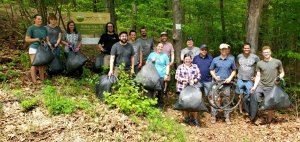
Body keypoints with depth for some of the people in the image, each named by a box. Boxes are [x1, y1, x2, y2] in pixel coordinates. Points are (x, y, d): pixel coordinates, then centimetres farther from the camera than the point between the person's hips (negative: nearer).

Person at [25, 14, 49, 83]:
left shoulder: (44, 28, 12)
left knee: (41, 65, 11)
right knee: (34, 65, -7)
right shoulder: (31, 28, -3)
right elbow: (27, 39, -6)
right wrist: (36, 39, -14)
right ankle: (34, 82, -6)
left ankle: (42, 80, 18)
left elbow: (47, 38, 16)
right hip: (34, 48, -5)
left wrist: (49, 44, -3)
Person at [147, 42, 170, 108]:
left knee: (161, 91, 0)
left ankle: (160, 105, 12)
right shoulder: (152, 54, 14)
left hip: (161, 76, -1)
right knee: (151, 90, -1)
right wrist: (151, 61, -2)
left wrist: (167, 74, -2)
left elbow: (167, 66, 8)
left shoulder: (164, 55, 10)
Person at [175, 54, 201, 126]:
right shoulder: (180, 67, 4)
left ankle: (194, 118, 9)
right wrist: (184, 79, -14)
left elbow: (198, 75, 5)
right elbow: (177, 76, -1)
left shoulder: (195, 66, 9)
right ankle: (186, 117, 19)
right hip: (183, 88, -1)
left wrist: (195, 80, -12)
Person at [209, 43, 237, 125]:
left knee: (226, 100, 7)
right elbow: (211, 70, 8)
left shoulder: (231, 60, 5)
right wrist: (215, 77, -9)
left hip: (226, 83, 1)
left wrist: (230, 78, -5)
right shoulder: (215, 60, 4)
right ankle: (213, 116, 9)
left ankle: (227, 117, 16)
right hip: (217, 82, 0)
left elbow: (234, 71, 11)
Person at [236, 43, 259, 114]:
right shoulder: (239, 56, 0)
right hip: (240, 79, 2)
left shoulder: (255, 57, -8)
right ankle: (240, 110, 21)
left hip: (249, 80, -2)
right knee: (240, 95, 9)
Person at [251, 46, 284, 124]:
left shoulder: (277, 62, 0)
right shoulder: (259, 63, 4)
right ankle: (253, 119, 16)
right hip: (260, 86, 2)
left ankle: (269, 122, 22)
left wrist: (279, 78, -11)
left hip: (271, 88, -2)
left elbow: (282, 73, 10)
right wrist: (254, 86, -6)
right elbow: (258, 76, 5)